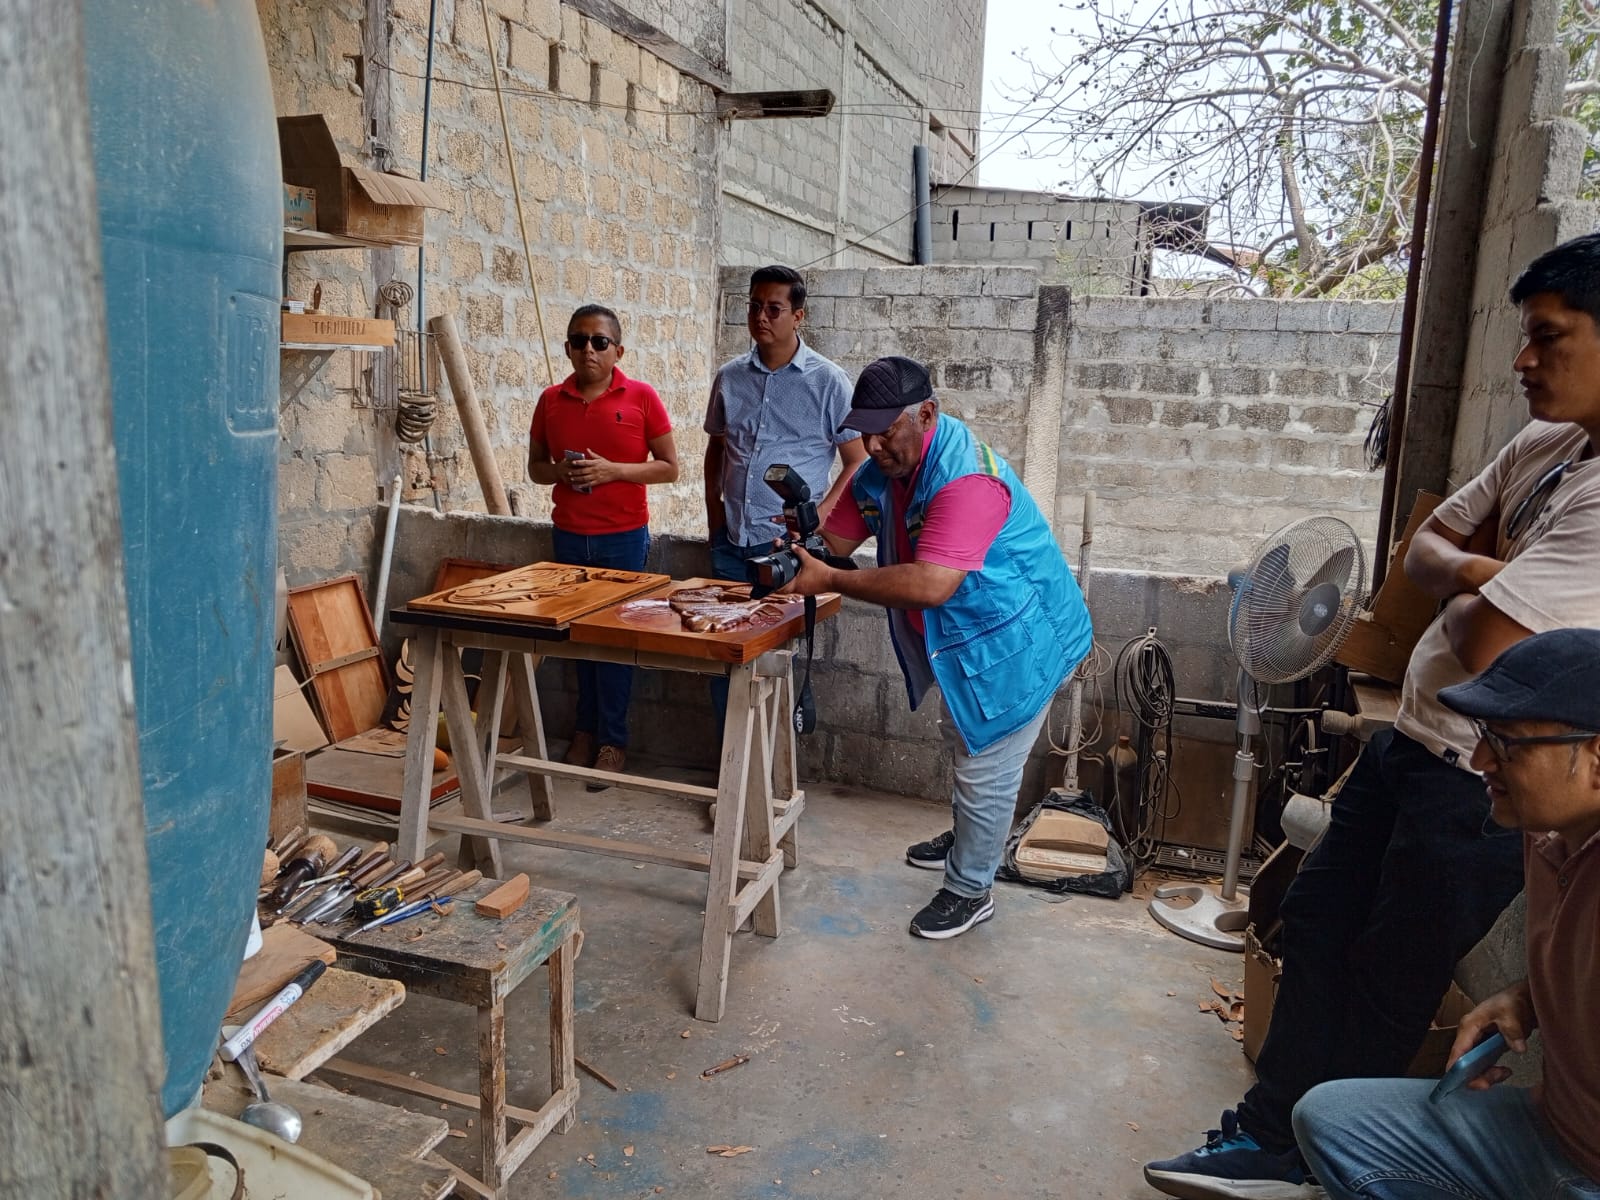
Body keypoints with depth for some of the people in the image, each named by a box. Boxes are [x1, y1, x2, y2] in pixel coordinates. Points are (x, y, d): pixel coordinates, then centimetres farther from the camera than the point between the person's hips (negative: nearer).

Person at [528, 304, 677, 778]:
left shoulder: (641, 397, -5)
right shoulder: (551, 400, 4)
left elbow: (668, 467, -4)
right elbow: (535, 467, 13)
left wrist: (612, 469, -17)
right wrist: (560, 471, -10)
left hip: (623, 537, -3)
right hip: (569, 537, 3)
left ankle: (613, 741, 14)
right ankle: (586, 730, 24)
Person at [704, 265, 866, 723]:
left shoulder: (828, 382, -4)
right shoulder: (729, 377, 8)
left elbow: (857, 462, -3)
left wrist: (820, 515, -14)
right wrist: (713, 506, 8)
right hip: (731, 542, 4)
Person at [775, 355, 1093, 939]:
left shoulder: (965, 478, -35)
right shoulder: (881, 469, -6)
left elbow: (930, 585, -44)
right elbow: (838, 537, -2)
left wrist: (830, 581, -40)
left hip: (1017, 641, -9)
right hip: (963, 637, 10)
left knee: (986, 768, 3)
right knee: (962, 742, 28)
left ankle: (970, 891, 22)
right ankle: (967, 837, 52)